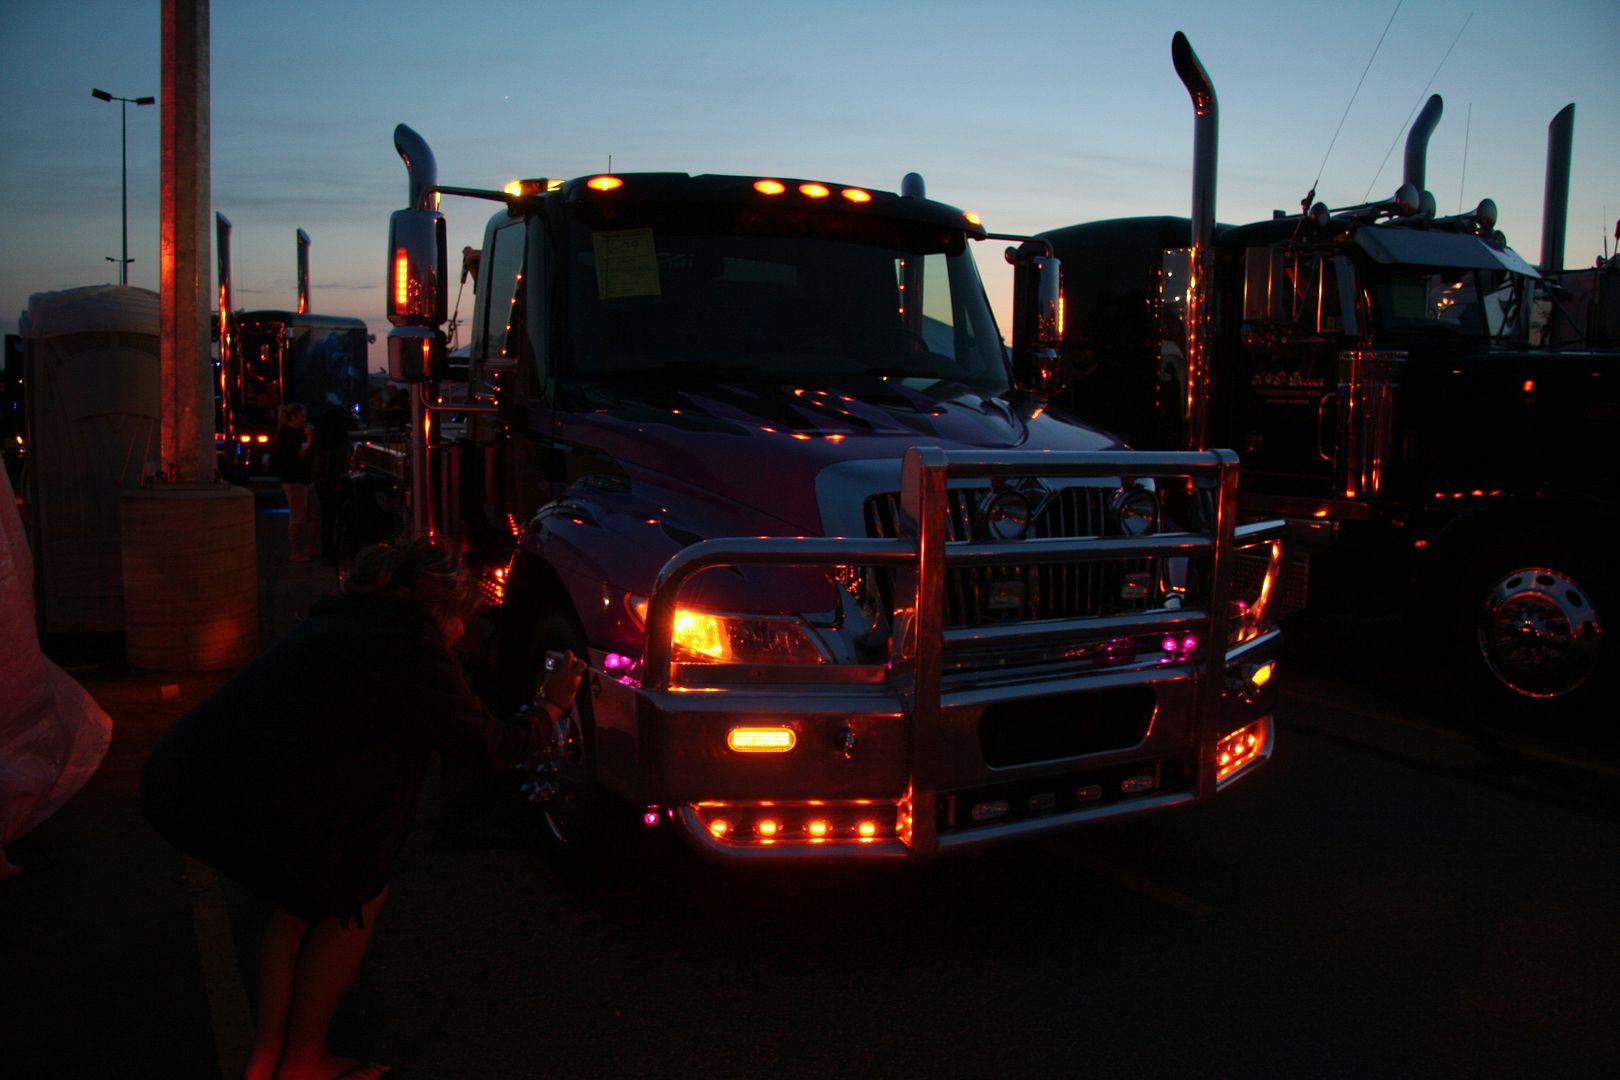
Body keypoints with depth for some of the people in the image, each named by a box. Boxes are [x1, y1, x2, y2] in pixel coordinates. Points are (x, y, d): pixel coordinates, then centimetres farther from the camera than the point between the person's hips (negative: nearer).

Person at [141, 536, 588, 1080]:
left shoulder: (341, 623, 21)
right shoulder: (409, 641, -6)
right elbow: (489, 746, -1)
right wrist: (550, 706, 17)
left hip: (173, 784, 9)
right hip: (238, 803, -9)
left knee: (304, 894, 27)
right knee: (357, 899, 12)